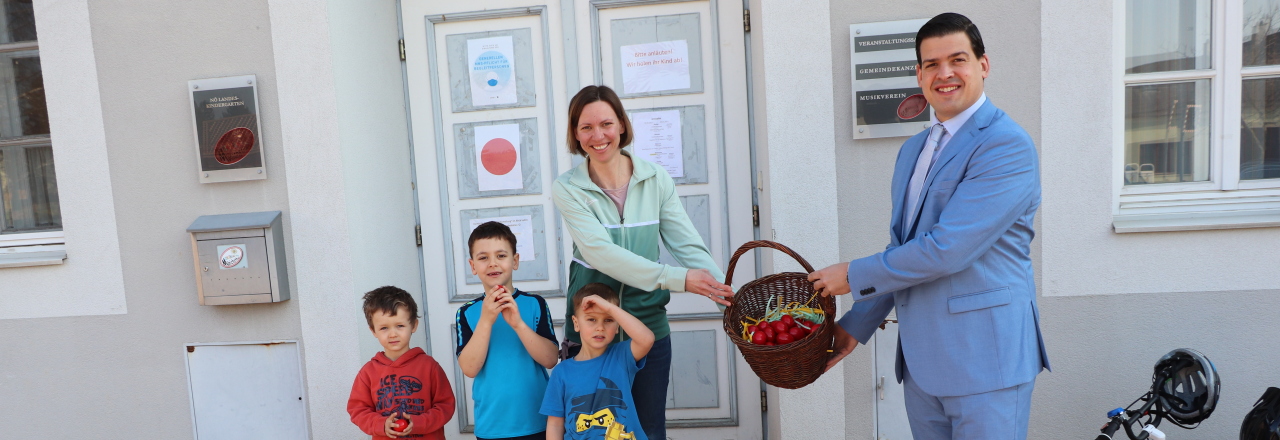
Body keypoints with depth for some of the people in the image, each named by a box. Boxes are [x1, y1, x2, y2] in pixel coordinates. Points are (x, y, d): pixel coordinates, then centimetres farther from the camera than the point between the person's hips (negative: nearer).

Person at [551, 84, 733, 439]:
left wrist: (733, 300, -21)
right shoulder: (568, 189, -8)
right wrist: (677, 278, -30)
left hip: (649, 322, 2)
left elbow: (689, 246, -6)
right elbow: (601, 252, -21)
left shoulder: (655, 180, -2)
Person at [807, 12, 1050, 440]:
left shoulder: (1007, 144, -13)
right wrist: (856, 326, 13)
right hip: (920, 361, 7)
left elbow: (947, 249, -21)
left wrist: (854, 276, -10)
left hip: (985, 360, -7)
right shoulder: (913, 150, 14)